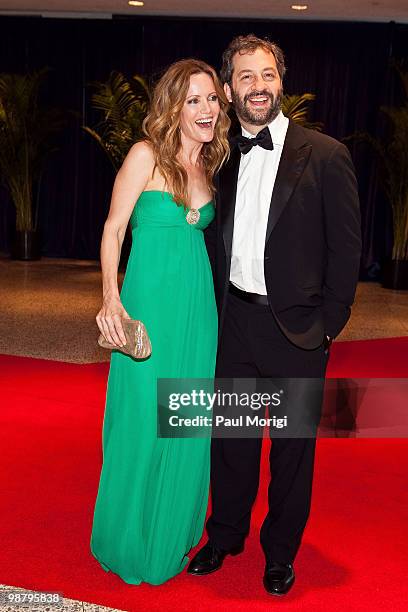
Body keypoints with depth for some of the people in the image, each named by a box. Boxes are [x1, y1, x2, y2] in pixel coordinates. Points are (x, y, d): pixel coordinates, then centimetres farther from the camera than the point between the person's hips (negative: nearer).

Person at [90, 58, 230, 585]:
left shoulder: (209, 166, 12)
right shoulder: (146, 154, -6)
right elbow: (113, 230, -7)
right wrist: (110, 300, -18)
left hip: (198, 304, 6)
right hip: (149, 301, -6)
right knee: (142, 420, 2)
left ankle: (173, 534, 33)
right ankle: (132, 542, 25)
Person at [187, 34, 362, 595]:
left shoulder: (326, 155, -8)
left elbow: (347, 248, -6)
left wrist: (327, 324, -7)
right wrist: (215, 308, 5)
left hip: (296, 330, -3)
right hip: (234, 323, 4)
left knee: (293, 446, 12)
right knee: (231, 438, 16)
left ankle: (280, 552, 32)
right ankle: (225, 535, 38)